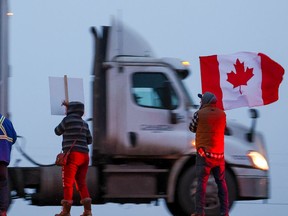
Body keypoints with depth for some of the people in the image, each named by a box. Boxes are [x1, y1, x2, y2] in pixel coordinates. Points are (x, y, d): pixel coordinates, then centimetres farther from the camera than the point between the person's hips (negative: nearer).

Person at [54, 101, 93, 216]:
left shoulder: (68, 120, -5)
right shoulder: (84, 123, 13)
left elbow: (58, 132, 9)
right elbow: (89, 140, 19)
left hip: (72, 154, -6)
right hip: (84, 155, 6)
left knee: (68, 182, -2)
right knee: (81, 182, 11)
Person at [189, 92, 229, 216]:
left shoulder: (200, 114, -7)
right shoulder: (222, 114, 5)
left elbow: (192, 128, 5)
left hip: (204, 153, -4)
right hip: (219, 154, 4)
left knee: (201, 182, -4)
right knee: (221, 182, 12)